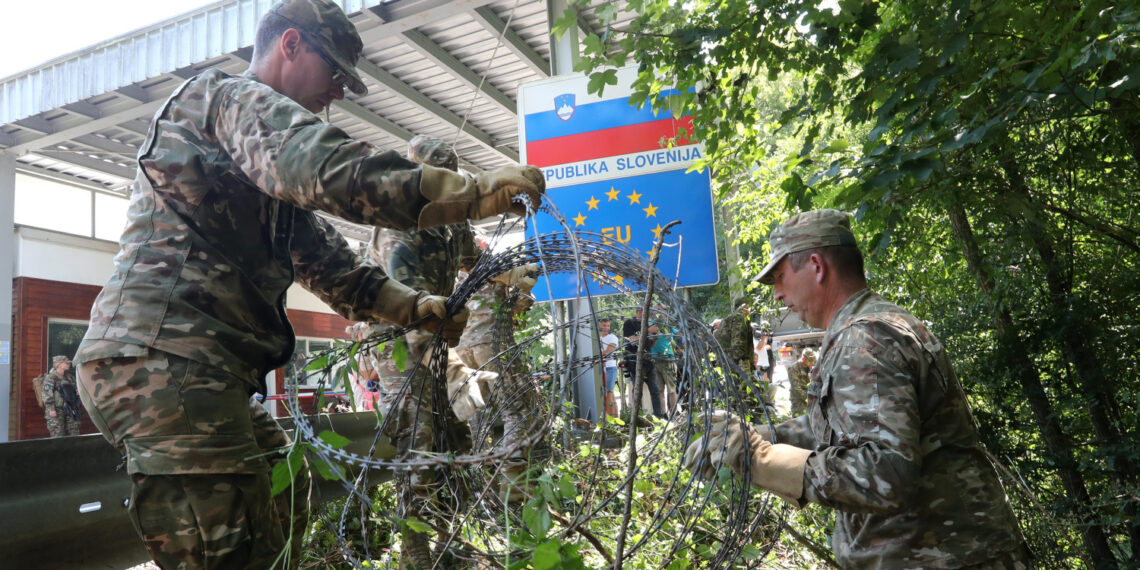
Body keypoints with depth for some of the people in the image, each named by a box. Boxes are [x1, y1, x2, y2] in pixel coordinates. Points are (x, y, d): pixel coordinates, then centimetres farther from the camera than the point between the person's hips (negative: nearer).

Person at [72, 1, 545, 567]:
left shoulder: (270, 177, 27)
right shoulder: (229, 96, -4)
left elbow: (320, 254, 24)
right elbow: (326, 169, -24)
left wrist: (412, 307, 15)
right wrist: (472, 191, -26)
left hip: (202, 367, 11)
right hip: (162, 357, -11)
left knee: (284, 493, 21)